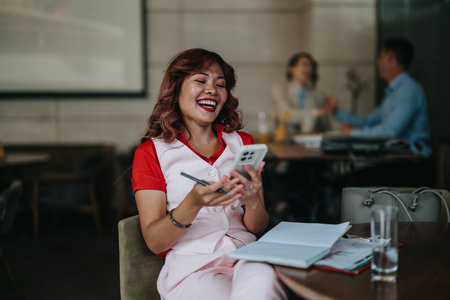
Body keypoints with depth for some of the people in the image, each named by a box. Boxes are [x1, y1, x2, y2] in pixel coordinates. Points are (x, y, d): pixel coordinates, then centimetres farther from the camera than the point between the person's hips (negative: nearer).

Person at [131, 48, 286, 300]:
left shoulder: (243, 143, 17)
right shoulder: (150, 152, 7)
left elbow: (258, 229, 12)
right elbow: (154, 242, -2)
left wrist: (253, 201, -12)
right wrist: (193, 204, -21)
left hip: (246, 260, 3)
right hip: (192, 267, -2)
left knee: (262, 279, -34)